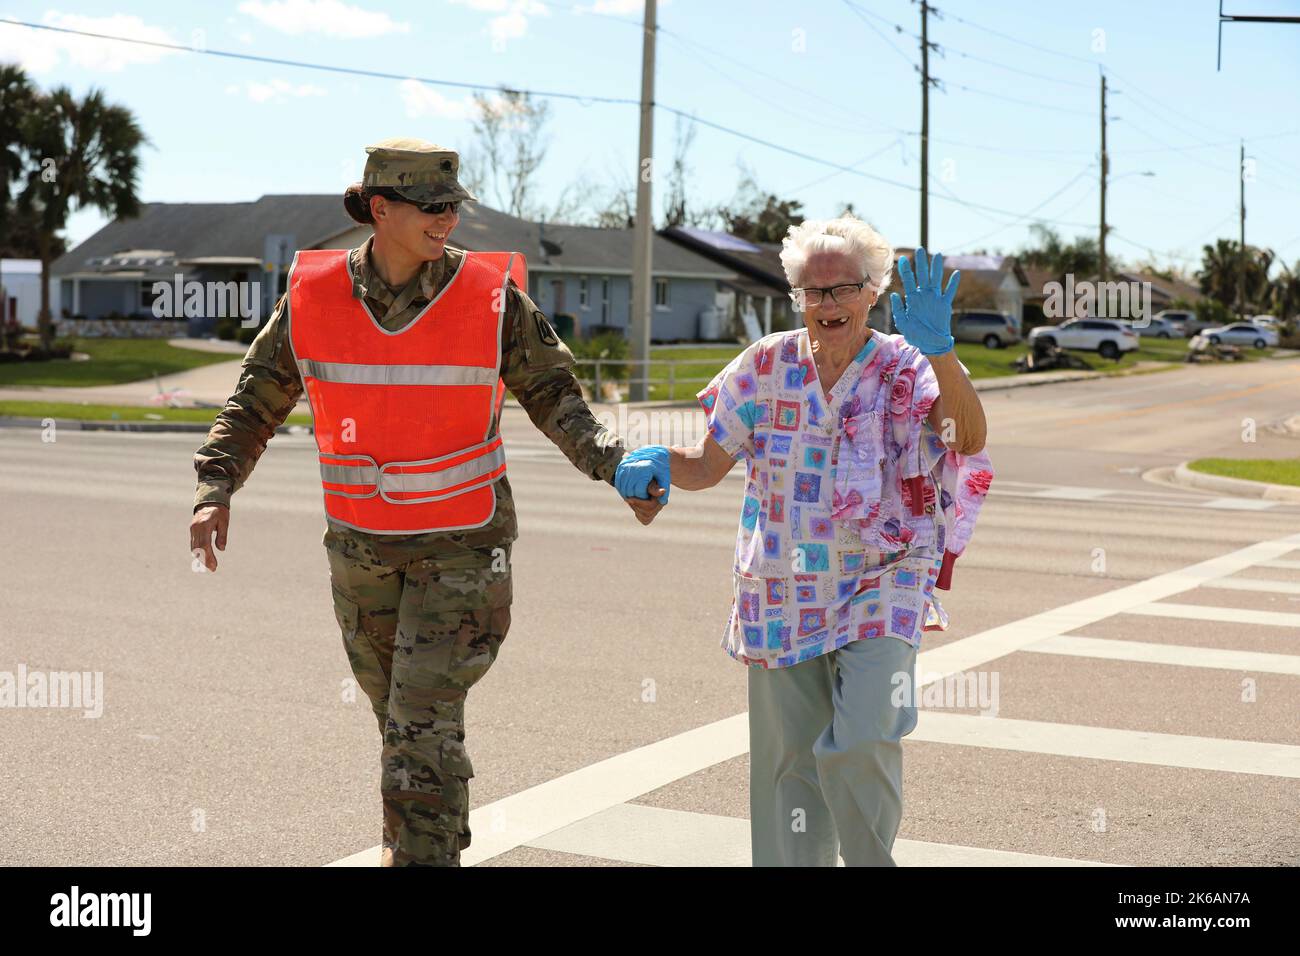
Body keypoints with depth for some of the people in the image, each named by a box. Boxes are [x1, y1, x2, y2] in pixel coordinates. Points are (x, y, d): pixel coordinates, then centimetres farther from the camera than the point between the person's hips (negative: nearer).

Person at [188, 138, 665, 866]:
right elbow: (257, 402, 1)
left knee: (424, 717, -12)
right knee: (402, 714, 17)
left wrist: (615, 465, -21)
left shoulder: (491, 295, -14)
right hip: (361, 544, 4)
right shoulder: (315, 295, -8)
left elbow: (552, 394, -5)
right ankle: (444, 841, 39)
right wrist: (216, 491, -11)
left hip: (463, 543, -3)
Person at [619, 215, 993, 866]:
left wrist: (939, 351, -39)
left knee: (862, 743, -18)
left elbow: (969, 435, -23)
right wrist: (658, 461, -14)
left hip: (881, 587, -2)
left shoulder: (907, 368, -4)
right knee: (789, 756, 7)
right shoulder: (768, 366, 3)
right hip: (782, 597, 3)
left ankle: (871, 859, 9)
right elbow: (708, 466, 7)